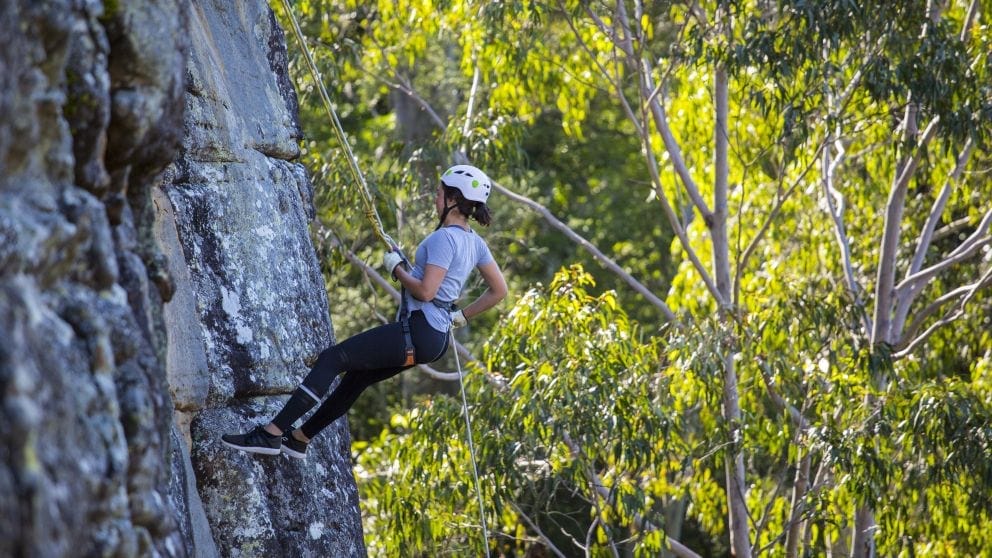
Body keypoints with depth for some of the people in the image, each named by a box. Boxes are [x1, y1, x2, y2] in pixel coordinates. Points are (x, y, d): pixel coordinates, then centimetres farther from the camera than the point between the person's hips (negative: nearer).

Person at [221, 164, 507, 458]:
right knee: (357, 377, 23)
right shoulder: (475, 242, 12)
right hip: (437, 337, 10)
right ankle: (299, 438, 34)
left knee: (332, 359, -10)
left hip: (417, 332, -10)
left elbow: (425, 291, -23)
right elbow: (499, 291, 17)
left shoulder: (444, 238, -16)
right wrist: (460, 316, 20)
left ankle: (270, 434, -15)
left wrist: (396, 268, -7)